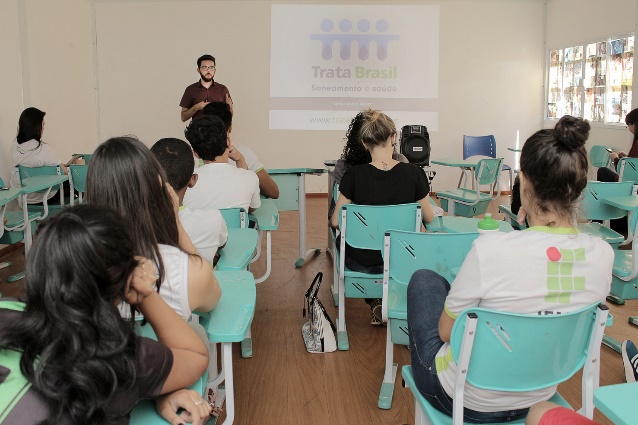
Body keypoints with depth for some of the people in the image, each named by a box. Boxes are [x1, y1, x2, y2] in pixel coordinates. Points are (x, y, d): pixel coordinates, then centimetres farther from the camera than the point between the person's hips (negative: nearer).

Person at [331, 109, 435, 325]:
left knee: (342, 240, 33)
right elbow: (429, 218, -1)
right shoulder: (413, 173, -14)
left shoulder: (354, 175, -18)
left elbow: (336, 222, -9)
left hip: (362, 262, -2)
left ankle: (376, 304, 20)